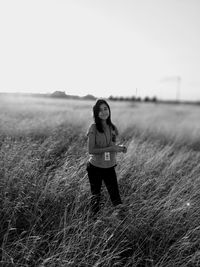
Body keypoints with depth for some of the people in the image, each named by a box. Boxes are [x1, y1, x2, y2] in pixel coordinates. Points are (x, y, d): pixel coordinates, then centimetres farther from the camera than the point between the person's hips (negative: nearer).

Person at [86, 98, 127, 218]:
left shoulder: (113, 128, 1)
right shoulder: (93, 128, -14)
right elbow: (91, 150, -16)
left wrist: (120, 148, -9)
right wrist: (110, 148, -22)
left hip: (110, 167, 3)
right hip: (95, 167, -3)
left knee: (115, 195, 6)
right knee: (96, 195, 13)